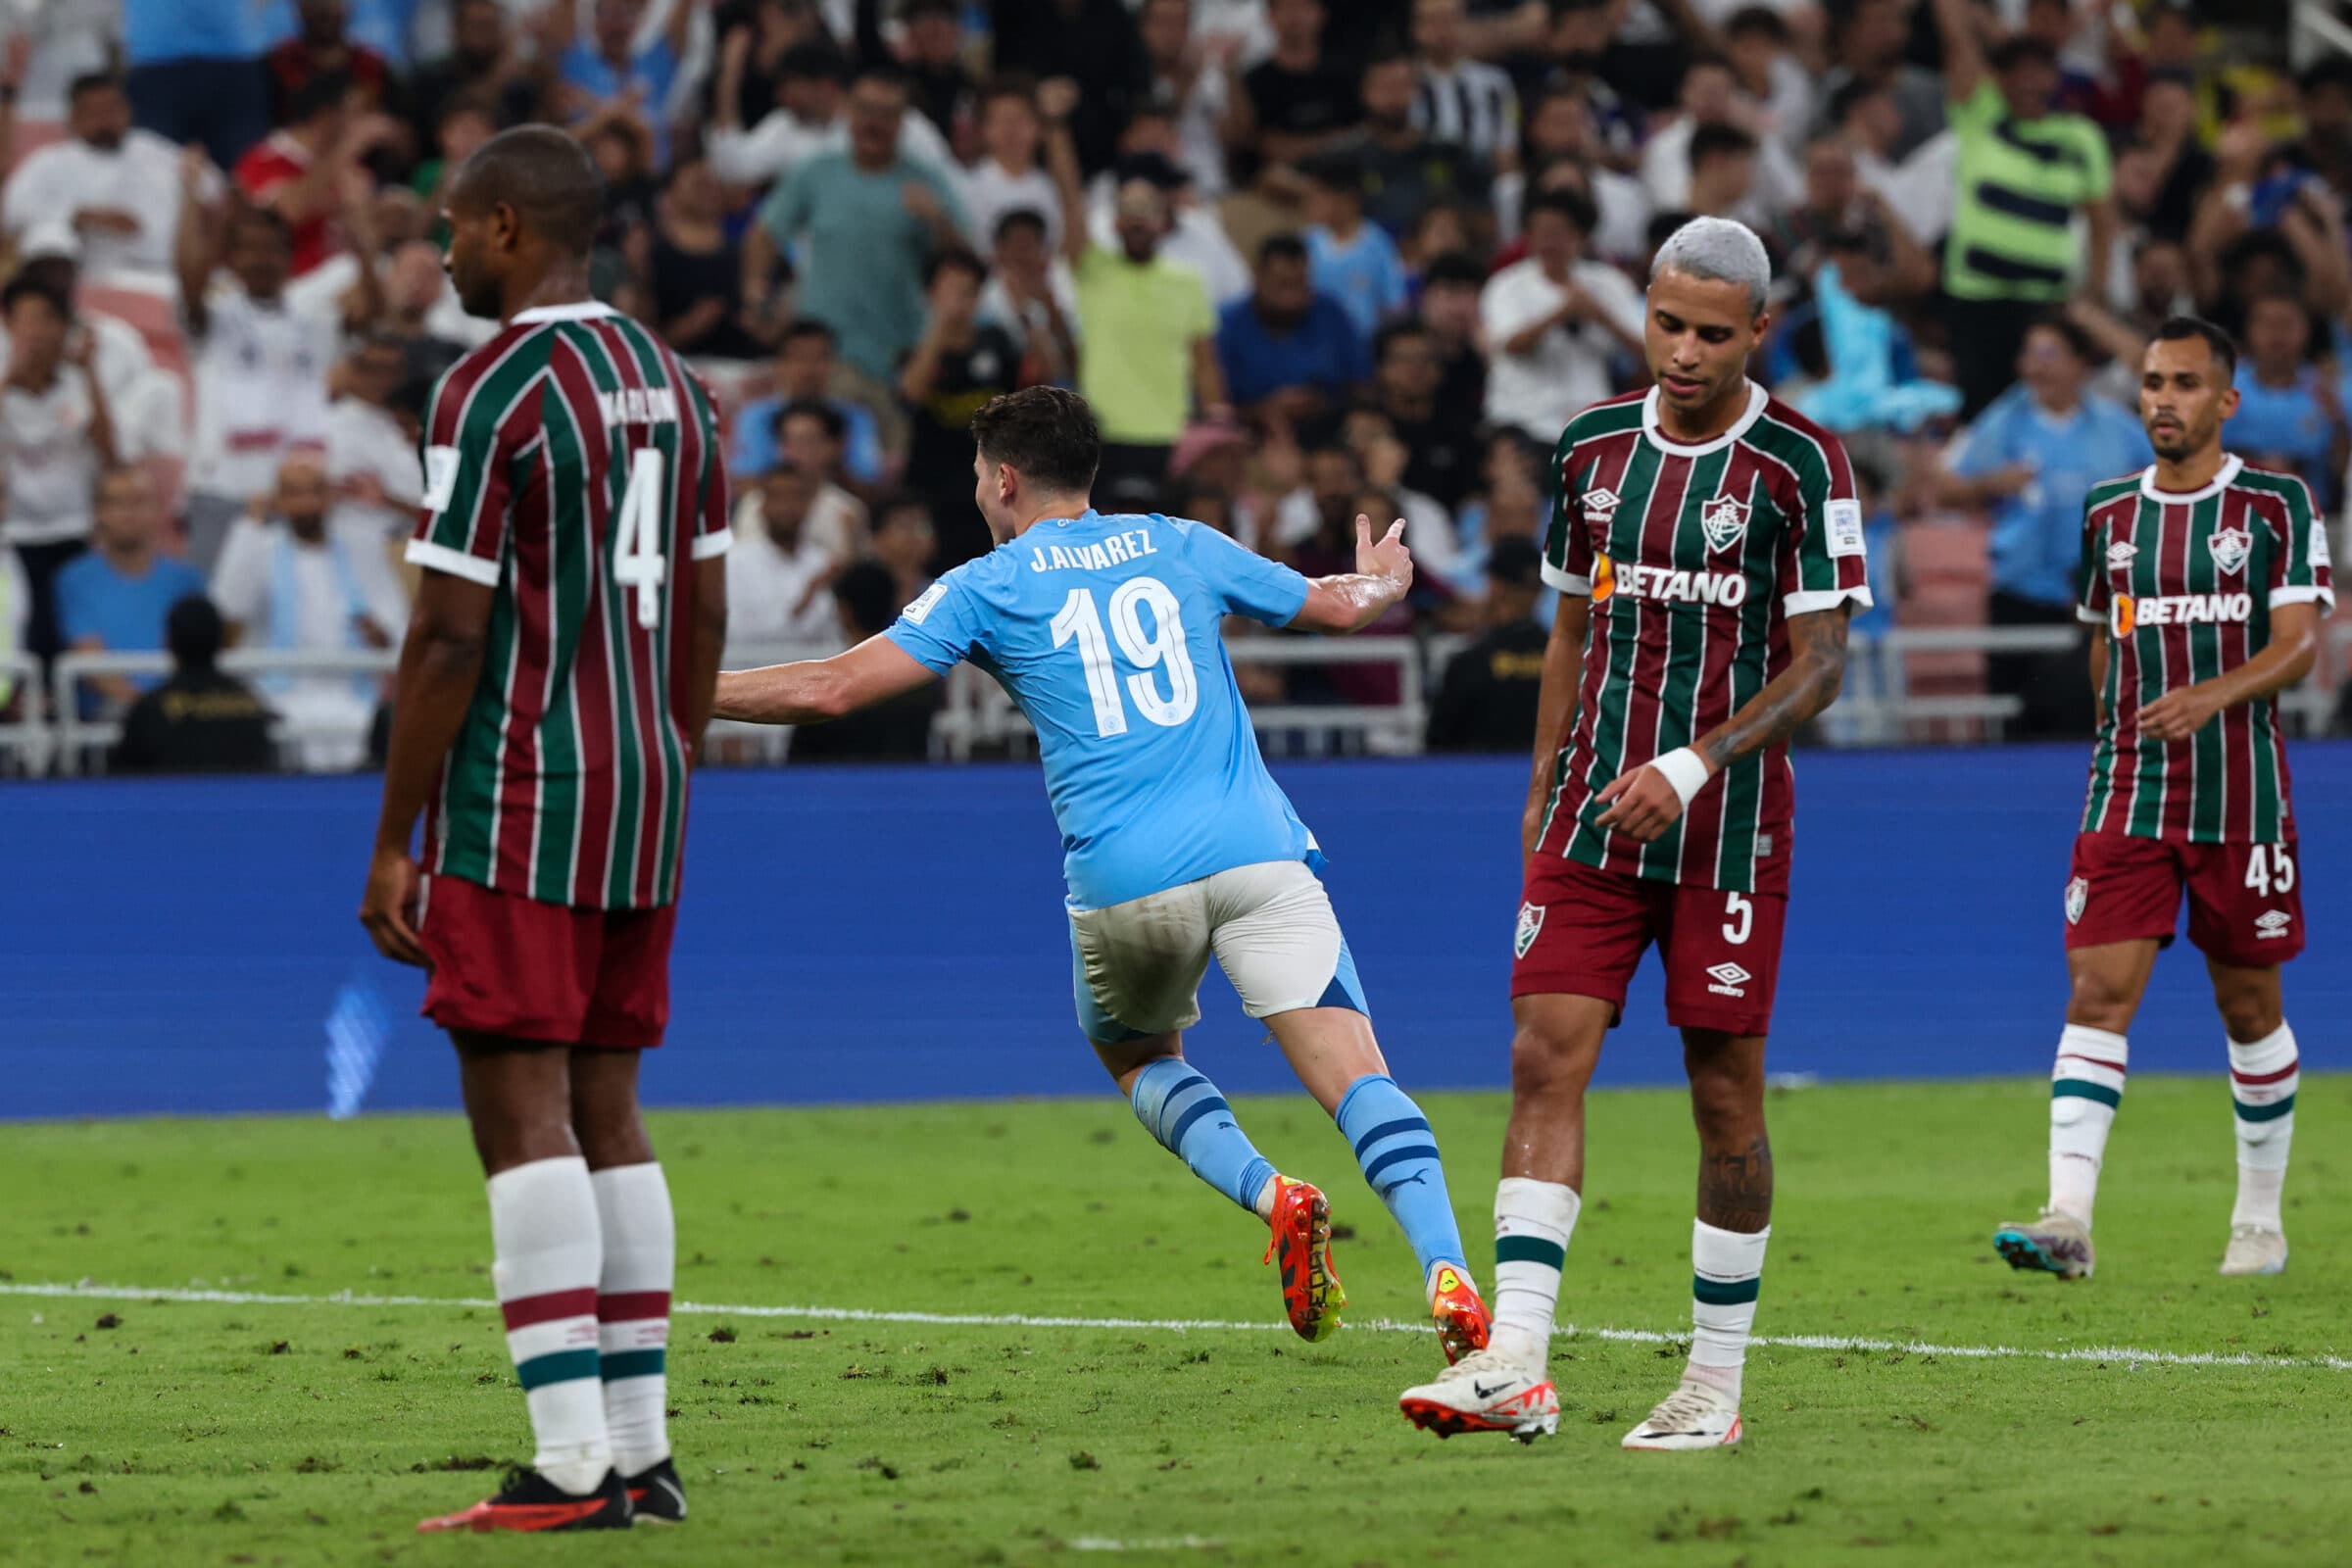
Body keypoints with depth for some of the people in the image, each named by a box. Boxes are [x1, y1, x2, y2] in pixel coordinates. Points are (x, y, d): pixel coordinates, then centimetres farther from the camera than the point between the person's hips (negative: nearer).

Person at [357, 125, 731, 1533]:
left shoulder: (492, 392, -13)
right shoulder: (673, 388, 12)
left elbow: (450, 637, -15)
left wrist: (394, 841, -10)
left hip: (516, 809, -8)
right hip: (643, 791, 8)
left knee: (526, 1121, -8)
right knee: (607, 1113, 12)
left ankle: (574, 1467, -13)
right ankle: (641, 1451, 10)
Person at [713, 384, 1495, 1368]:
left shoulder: (987, 587, 9)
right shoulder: (1178, 547, 17)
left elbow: (833, 689, 2)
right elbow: (1338, 606, 28)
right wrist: (1383, 580, 52)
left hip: (1123, 883, -1)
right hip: (1256, 852, 1)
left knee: (1138, 1056, 25)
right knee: (1355, 1076, -6)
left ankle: (1268, 1194, -1)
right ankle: (1444, 1269, -27)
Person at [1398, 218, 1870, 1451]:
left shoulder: (1800, 466, -7)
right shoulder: (1593, 447, 8)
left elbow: (1818, 664, -9)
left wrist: (1692, 766, -20)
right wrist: (1544, 794, 14)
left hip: (1728, 828, -4)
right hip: (1593, 818, 4)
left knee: (1725, 1093, 1)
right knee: (1545, 1057, -9)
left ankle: (1716, 1383, 11)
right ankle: (1515, 1367, -16)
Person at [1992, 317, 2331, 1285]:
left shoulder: (2277, 507, -1)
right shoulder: (2107, 513, 10)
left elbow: (2298, 645, -10)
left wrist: (2212, 695, -26)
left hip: (2242, 798, -2)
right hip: (2128, 797, 2)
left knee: (2250, 1009, 8)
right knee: (2097, 994, -13)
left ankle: (2260, 1220, 23)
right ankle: (2069, 1220, -22)